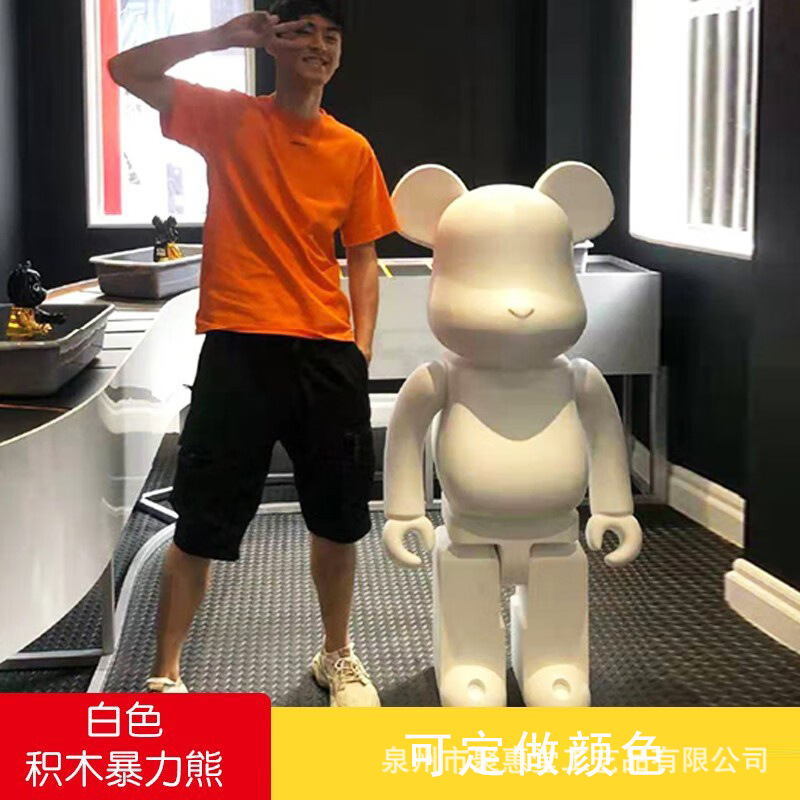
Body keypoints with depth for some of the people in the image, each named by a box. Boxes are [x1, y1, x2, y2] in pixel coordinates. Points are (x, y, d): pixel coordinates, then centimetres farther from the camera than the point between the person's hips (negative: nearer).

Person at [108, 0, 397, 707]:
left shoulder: (353, 151, 8)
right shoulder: (229, 119, 2)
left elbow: (362, 260, 11)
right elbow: (127, 70, -6)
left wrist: (361, 351, 0)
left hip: (328, 354, 3)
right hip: (240, 348, -3)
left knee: (340, 521, 12)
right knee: (203, 526, 0)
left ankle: (337, 655, 34)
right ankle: (165, 675, 15)